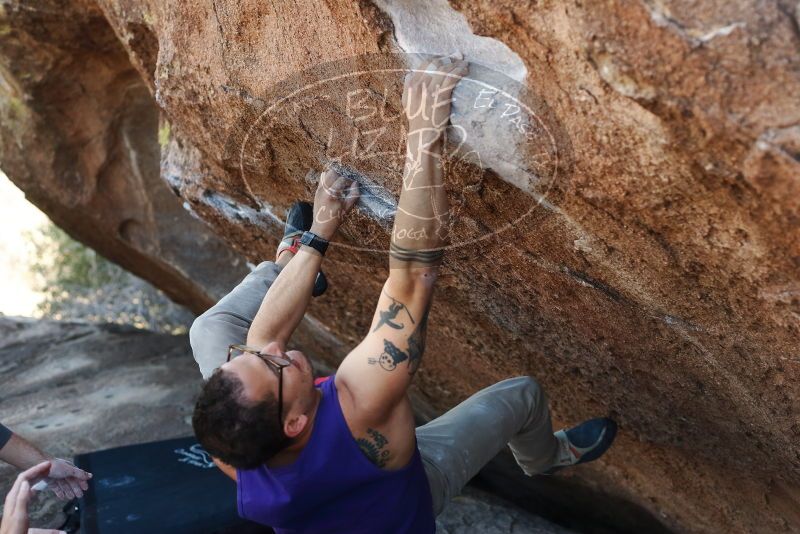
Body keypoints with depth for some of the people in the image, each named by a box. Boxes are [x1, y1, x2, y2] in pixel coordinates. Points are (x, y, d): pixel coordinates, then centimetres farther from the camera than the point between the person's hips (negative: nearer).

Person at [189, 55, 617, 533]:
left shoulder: (229, 446, -40)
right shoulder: (359, 405, -54)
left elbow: (265, 331, -23)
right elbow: (414, 271, -52)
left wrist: (319, 235, -17)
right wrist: (424, 134, -52)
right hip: (407, 496, -3)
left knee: (212, 328, 4)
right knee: (521, 394, 11)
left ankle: (288, 258, 30)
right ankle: (547, 457, 47)